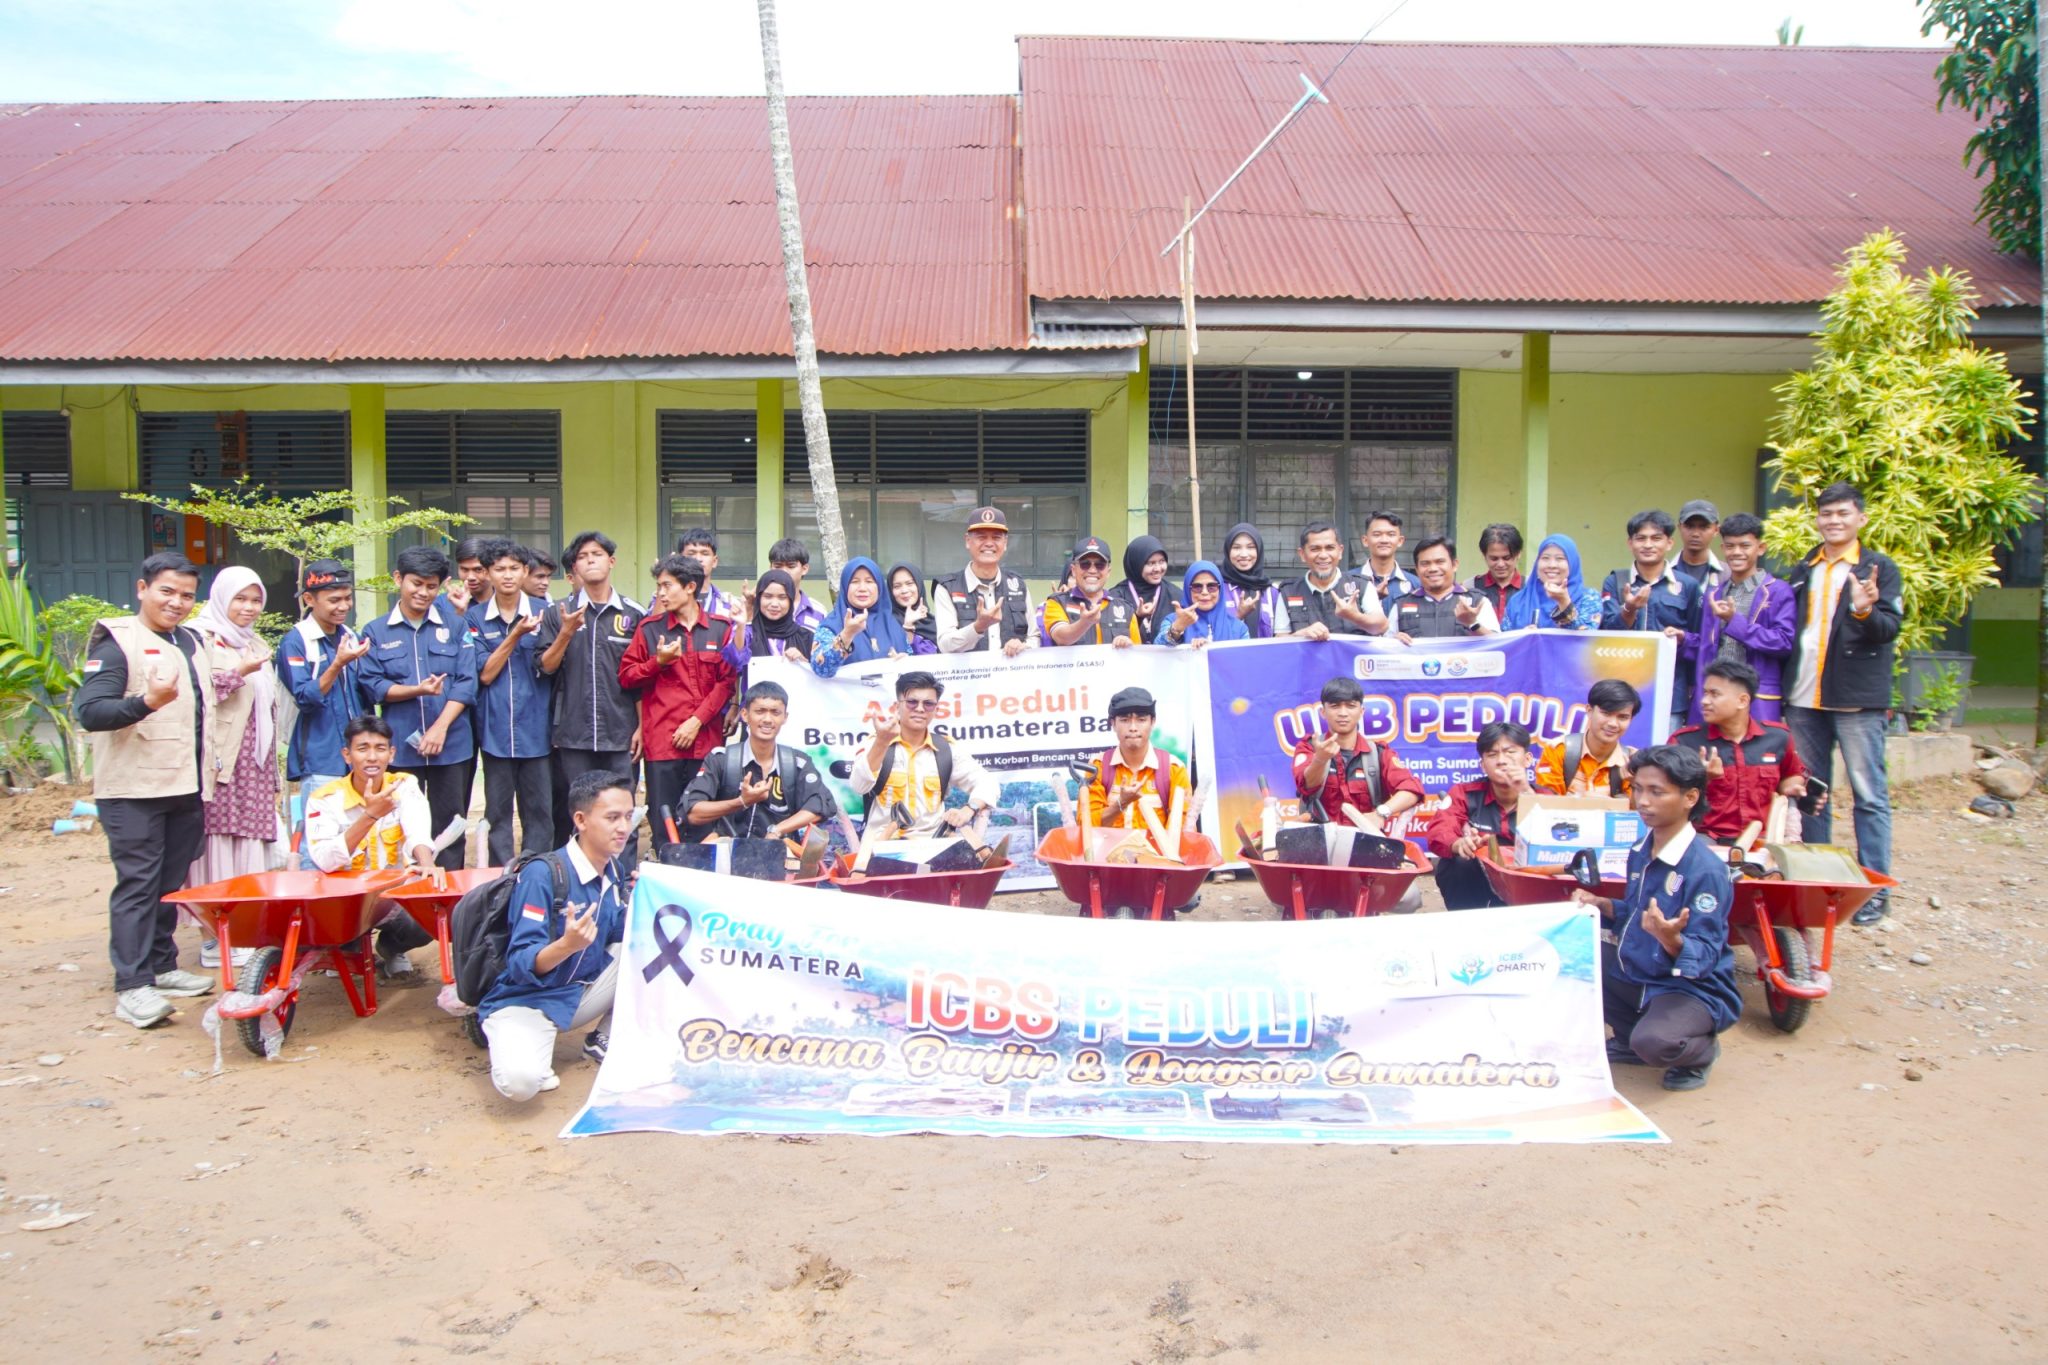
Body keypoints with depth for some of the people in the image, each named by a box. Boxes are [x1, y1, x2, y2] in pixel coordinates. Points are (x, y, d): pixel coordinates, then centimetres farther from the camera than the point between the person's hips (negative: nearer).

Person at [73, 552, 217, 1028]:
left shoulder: (190, 641, 15)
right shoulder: (117, 643, -7)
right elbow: (88, 712, -18)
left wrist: (206, 775, 22)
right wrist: (146, 703, -34)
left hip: (186, 788, 7)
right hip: (134, 790, -7)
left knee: (171, 882, 12)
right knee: (137, 885, -7)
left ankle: (162, 966, 22)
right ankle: (131, 987, -4)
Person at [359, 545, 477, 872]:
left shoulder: (455, 627, 8)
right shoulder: (376, 632, 7)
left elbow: (466, 683, 0)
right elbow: (373, 686, 0)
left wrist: (440, 726, -11)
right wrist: (417, 690, -17)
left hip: (451, 745, 0)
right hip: (400, 746, 0)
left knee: (450, 825, 4)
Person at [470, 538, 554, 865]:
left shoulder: (544, 613, 3)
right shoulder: (476, 618, 4)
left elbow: (550, 667, 4)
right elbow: (485, 674, -3)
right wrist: (515, 635, -13)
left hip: (537, 728, 0)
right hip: (496, 730, 0)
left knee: (540, 811, 4)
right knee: (498, 812, 6)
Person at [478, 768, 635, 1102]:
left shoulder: (614, 873, 2)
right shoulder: (542, 874, -22)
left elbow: (620, 937, 7)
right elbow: (521, 965, -25)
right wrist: (566, 945, -45)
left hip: (583, 992, 7)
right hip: (527, 999, -7)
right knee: (520, 1081, -35)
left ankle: (606, 1038, 5)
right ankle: (523, 1047, 1)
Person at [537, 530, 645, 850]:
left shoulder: (634, 614, 5)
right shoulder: (558, 613, 7)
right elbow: (546, 667, 2)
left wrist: (641, 727, 0)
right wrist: (566, 633, -13)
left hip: (621, 734, -1)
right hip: (573, 734, 1)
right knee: (573, 817, 6)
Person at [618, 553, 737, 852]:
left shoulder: (721, 628, 5)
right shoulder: (649, 628, 7)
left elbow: (727, 681, 2)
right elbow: (626, 676, 8)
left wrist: (697, 721, -7)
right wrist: (658, 662, -9)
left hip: (706, 741, 0)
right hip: (661, 741, 0)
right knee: (663, 824, 1)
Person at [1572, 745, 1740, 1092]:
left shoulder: (1706, 870, -23)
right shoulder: (1640, 852, 2)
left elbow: (1703, 958, -25)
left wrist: (1671, 939, -45)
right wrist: (1600, 904, 0)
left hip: (1695, 989, -8)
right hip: (1635, 974, 8)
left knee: (1654, 1042, -35)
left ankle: (1700, 1050, 4)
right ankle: (1628, 1038, 12)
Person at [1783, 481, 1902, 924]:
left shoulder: (1879, 568, 0)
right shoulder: (1804, 571, 15)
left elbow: (1889, 629, -9)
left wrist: (1865, 611, -30)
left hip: (1857, 699, -5)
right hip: (1804, 699, 5)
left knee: (1870, 795, -1)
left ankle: (1873, 889, 4)